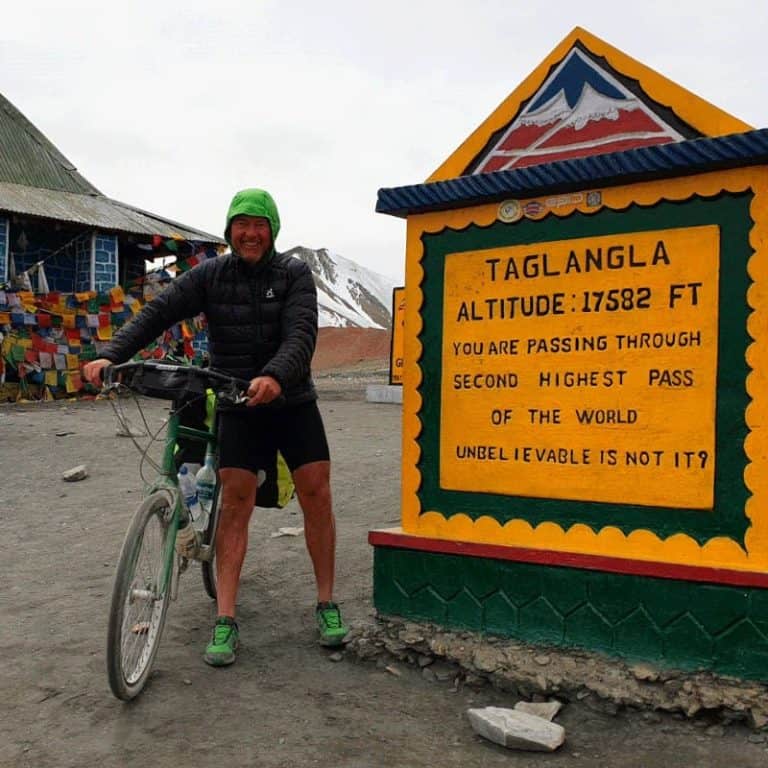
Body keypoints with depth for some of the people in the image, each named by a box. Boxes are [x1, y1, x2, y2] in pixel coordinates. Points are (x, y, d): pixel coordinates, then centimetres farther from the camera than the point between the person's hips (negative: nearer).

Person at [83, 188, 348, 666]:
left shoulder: (294, 274, -5)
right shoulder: (210, 275, 0)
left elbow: (301, 333, -20)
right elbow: (158, 313, -10)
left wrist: (275, 376, -40)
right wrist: (111, 356, -25)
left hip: (292, 401, 0)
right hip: (238, 405, 1)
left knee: (316, 493, -4)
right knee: (236, 501, -4)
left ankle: (327, 605, 11)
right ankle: (226, 622, 1)